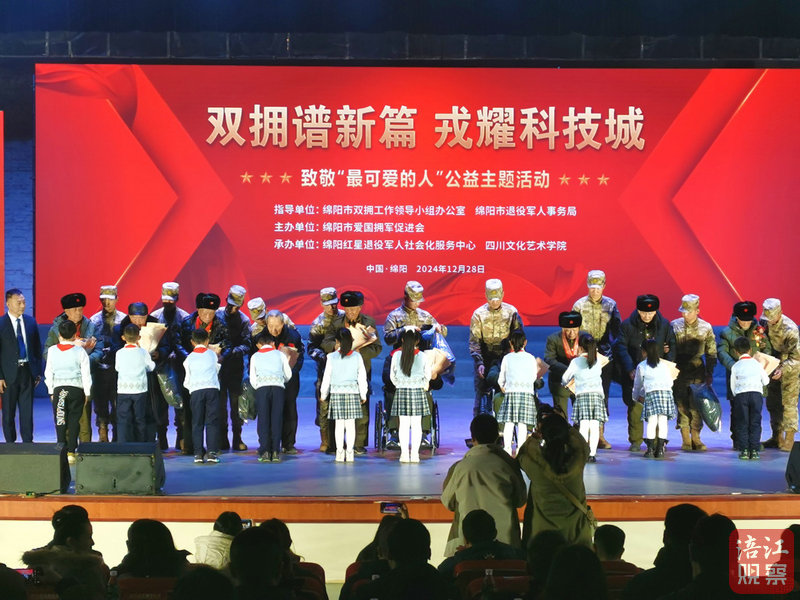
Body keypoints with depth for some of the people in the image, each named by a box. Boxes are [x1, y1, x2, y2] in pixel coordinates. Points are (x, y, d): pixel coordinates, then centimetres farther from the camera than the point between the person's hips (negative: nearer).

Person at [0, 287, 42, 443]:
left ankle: (28, 442, 8)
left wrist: (38, 372, 7)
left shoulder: (31, 322, 7)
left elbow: (37, 348, 13)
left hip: (28, 372, 3)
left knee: (27, 410, 3)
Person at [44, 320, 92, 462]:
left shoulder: (52, 351, 1)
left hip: (58, 389, 1)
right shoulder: (80, 351, -5)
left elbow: (49, 372, 6)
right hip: (76, 389, -1)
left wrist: (51, 391, 15)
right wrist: (87, 392, 7)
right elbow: (86, 374, -2)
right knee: (74, 421, 2)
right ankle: (71, 452, 0)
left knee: (60, 421, 6)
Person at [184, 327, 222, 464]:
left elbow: (187, 382, 12)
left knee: (197, 423, 4)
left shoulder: (189, 358, 10)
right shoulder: (212, 354, 10)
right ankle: (212, 452, -7)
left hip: (195, 391, 0)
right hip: (212, 389, 0)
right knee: (212, 422, 0)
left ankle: (198, 453, -1)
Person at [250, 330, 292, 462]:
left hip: (261, 388, 0)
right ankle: (275, 451, -6)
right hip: (278, 387, 0)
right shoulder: (280, 354, 17)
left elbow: (252, 379, 11)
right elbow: (288, 375, 17)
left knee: (263, 420, 0)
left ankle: (264, 451, -9)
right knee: (277, 419, 0)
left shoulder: (255, 356, 17)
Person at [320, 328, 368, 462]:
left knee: (339, 424, 2)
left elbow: (327, 377, 1)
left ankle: (339, 453, 2)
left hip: (336, 392, -1)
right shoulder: (357, 357, 1)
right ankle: (349, 453, 1)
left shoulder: (332, 357, -3)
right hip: (353, 392, 1)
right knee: (351, 424, 2)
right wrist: (363, 394, 15)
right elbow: (362, 377, 5)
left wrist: (323, 394, 13)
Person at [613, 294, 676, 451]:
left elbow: (672, 346, 6)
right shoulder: (627, 325, -1)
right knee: (635, 406, -3)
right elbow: (621, 348, -6)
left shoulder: (664, 325, 4)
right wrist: (631, 370, -18)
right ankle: (635, 441, 8)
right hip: (635, 373, -1)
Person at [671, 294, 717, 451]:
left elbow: (711, 352, 8)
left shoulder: (706, 328, 2)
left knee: (696, 405, -3)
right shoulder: (674, 325, 3)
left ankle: (695, 438, 4)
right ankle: (685, 439, 4)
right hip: (679, 372, 0)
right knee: (681, 405, -1)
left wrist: (709, 373, 5)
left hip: (698, 372, 0)